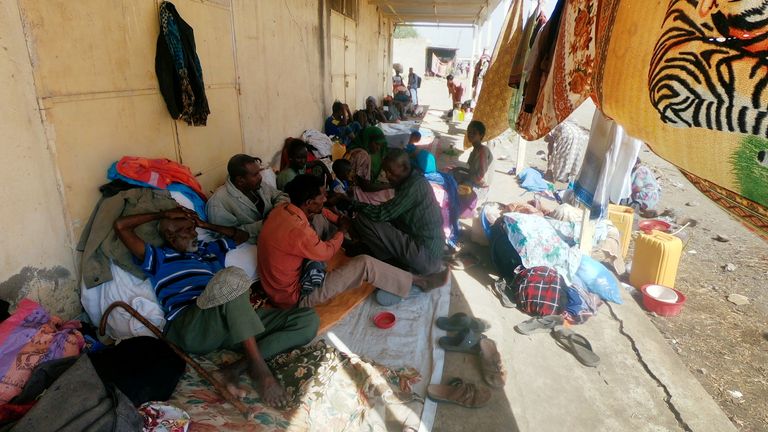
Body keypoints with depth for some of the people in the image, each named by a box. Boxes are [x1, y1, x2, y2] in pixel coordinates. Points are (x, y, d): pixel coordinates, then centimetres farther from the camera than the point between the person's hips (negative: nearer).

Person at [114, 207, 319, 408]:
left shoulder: (210, 250, 33)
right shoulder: (159, 258, 19)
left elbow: (242, 236, 44)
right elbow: (120, 225, 11)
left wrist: (205, 224, 36)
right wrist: (163, 214, 20)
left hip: (230, 325, 5)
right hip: (189, 329, -5)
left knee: (309, 320, -14)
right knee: (231, 277, -37)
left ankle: (236, 368, -27)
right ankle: (258, 367, -33)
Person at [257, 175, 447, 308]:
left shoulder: (281, 210, -7)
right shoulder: (298, 232, -33)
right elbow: (327, 252, -13)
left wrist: (337, 221, 6)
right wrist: (342, 230, 3)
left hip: (280, 285, 9)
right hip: (295, 297, -8)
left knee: (321, 220, 8)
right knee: (365, 264, -15)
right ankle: (418, 283, 0)